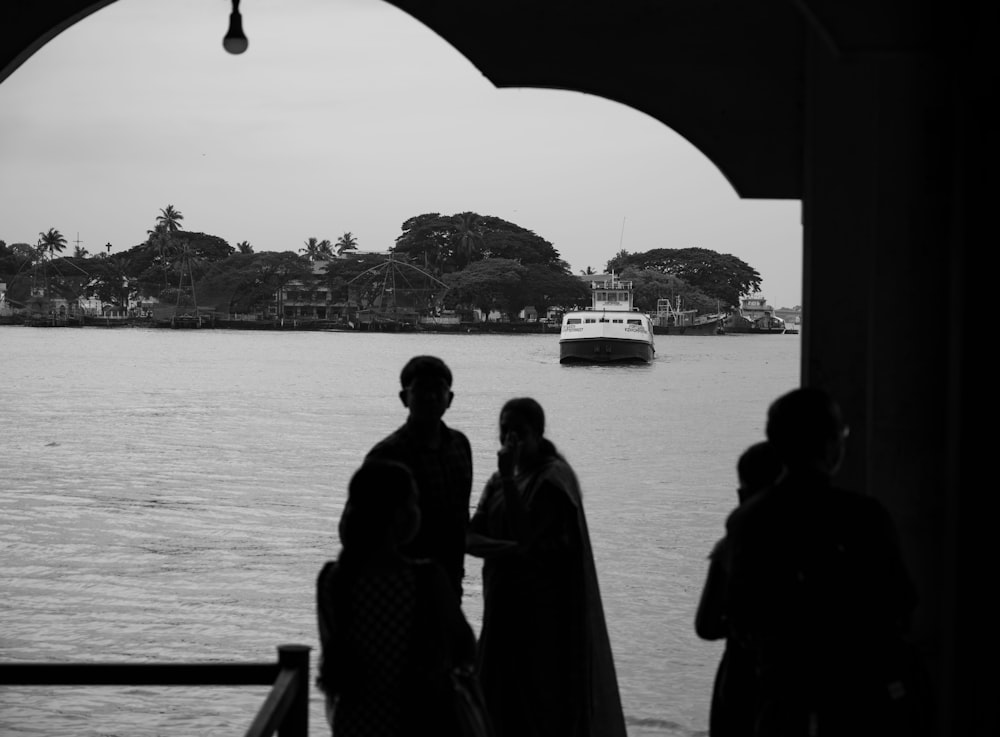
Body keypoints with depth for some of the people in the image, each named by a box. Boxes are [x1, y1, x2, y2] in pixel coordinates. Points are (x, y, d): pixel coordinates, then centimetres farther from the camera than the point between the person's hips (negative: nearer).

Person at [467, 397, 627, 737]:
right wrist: (508, 549, -19)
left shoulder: (554, 477, -10)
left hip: (543, 609, -7)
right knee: (504, 697, 6)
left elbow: (528, 538, -17)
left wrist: (508, 479, -19)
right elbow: (470, 537, 2)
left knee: (543, 695, -4)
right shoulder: (499, 480, 11)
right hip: (505, 605, 7)